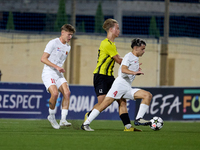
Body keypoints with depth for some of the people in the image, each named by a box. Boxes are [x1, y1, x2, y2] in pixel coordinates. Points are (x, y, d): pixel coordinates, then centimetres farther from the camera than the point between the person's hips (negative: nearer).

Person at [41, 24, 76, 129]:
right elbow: (43, 59, -13)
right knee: (55, 93, -26)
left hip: (59, 75, 7)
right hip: (48, 73, -7)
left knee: (67, 93, -15)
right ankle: (51, 116, -3)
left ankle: (63, 120, -15)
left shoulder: (68, 47, 15)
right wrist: (56, 67, -21)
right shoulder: (53, 43, -7)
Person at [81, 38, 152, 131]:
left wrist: (137, 71, 21)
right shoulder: (129, 56, -2)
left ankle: (138, 120, -17)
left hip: (128, 88, 8)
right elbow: (123, 69, -20)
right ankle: (85, 124, -12)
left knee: (148, 95, -7)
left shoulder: (136, 59, 24)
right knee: (104, 104, -16)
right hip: (120, 83, -8)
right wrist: (134, 72, -32)